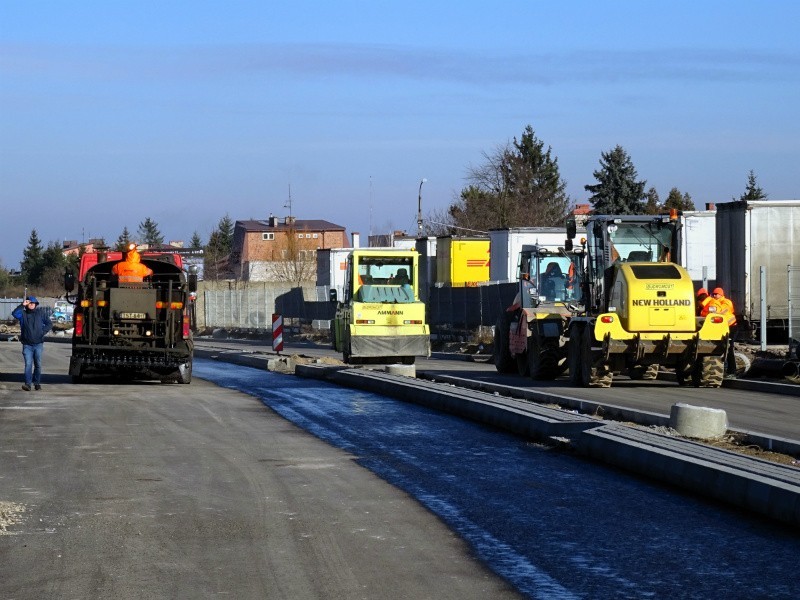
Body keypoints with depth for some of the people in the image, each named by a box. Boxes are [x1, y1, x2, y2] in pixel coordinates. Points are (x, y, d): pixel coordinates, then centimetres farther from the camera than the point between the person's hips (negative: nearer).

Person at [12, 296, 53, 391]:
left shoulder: (41, 313, 7)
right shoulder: (23, 314, 4)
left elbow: (49, 324, 11)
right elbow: (14, 314, -16)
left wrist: (43, 332, -2)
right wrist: (22, 305, -18)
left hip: (38, 344, 1)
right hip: (27, 344, -1)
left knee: (38, 364, 6)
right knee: (28, 364, -10)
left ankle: (37, 383, 17)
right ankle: (27, 384, -15)